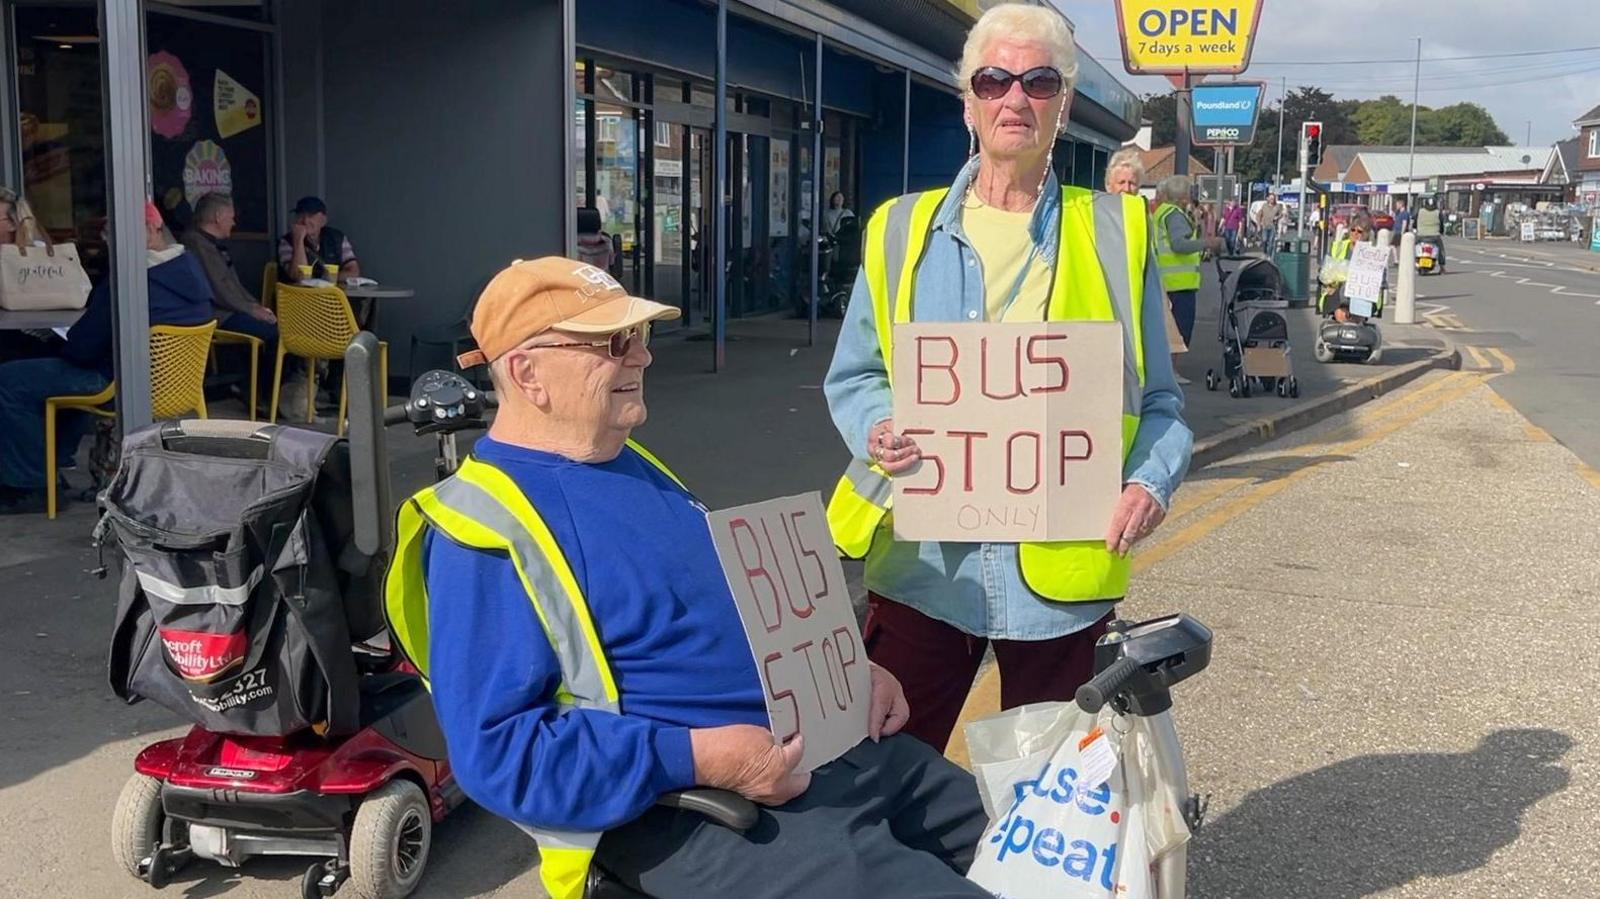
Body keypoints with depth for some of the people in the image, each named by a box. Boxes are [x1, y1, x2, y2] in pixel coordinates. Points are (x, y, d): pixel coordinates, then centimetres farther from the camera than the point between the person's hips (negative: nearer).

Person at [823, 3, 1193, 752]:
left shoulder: (1115, 231, 5)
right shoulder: (904, 228, 6)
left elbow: (1156, 399, 8)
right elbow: (852, 377, 11)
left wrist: (1151, 481, -12)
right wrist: (878, 431, -11)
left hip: (1061, 569, 0)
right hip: (922, 560, 1)